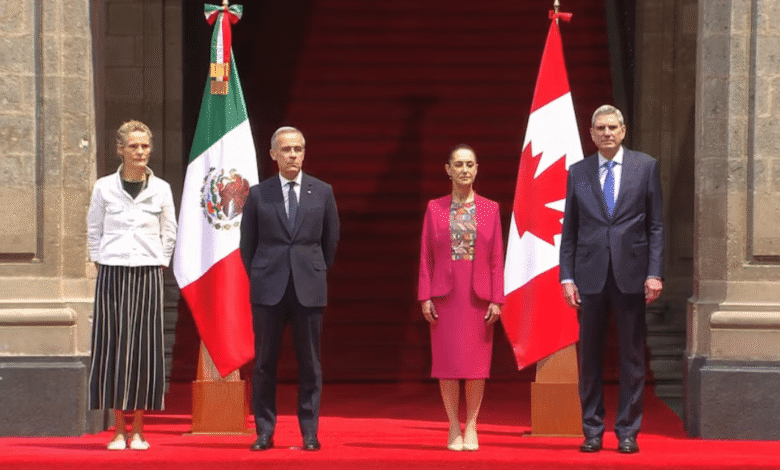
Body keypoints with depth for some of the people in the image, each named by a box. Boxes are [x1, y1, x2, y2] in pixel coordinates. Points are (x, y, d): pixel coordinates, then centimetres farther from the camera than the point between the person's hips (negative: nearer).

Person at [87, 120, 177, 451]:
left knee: (145, 349, -1)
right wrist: (100, 265, 3)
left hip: (147, 275, 1)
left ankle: (138, 430, 5)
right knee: (113, 347, -1)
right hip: (112, 275, -1)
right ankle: (119, 429, 4)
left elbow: (169, 234, 11)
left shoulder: (161, 189, 5)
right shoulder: (104, 187, 3)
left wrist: (158, 267, 5)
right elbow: (93, 231, 9)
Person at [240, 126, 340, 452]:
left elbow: (331, 240, 13)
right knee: (264, 363, 2)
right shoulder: (258, 194, 3)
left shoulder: (322, 192, 5)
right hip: (268, 289, 0)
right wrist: (259, 277, 8)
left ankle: (310, 432, 8)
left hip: (309, 288, 0)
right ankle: (264, 431, 8)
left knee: (310, 363, 2)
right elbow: (247, 242, 10)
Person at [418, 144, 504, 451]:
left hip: (478, 296, 0)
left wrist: (497, 299, -4)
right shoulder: (435, 208, 5)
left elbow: (497, 258, 3)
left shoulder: (490, 209, 5)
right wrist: (425, 297, -4)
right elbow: (426, 256, 3)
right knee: (447, 362, 1)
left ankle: (471, 427, 11)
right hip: (445, 296, 0)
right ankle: (454, 428, 10)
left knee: (477, 362, 2)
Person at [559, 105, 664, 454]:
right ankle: (592, 431, 12)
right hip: (590, 277, 1)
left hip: (630, 276, -1)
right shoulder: (578, 172, 9)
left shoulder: (645, 167, 5)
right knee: (589, 358, 4)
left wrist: (654, 273, -5)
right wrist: (567, 277, 1)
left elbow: (656, 225, 3)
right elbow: (569, 230, 9)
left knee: (632, 358, 2)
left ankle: (627, 432, 8)